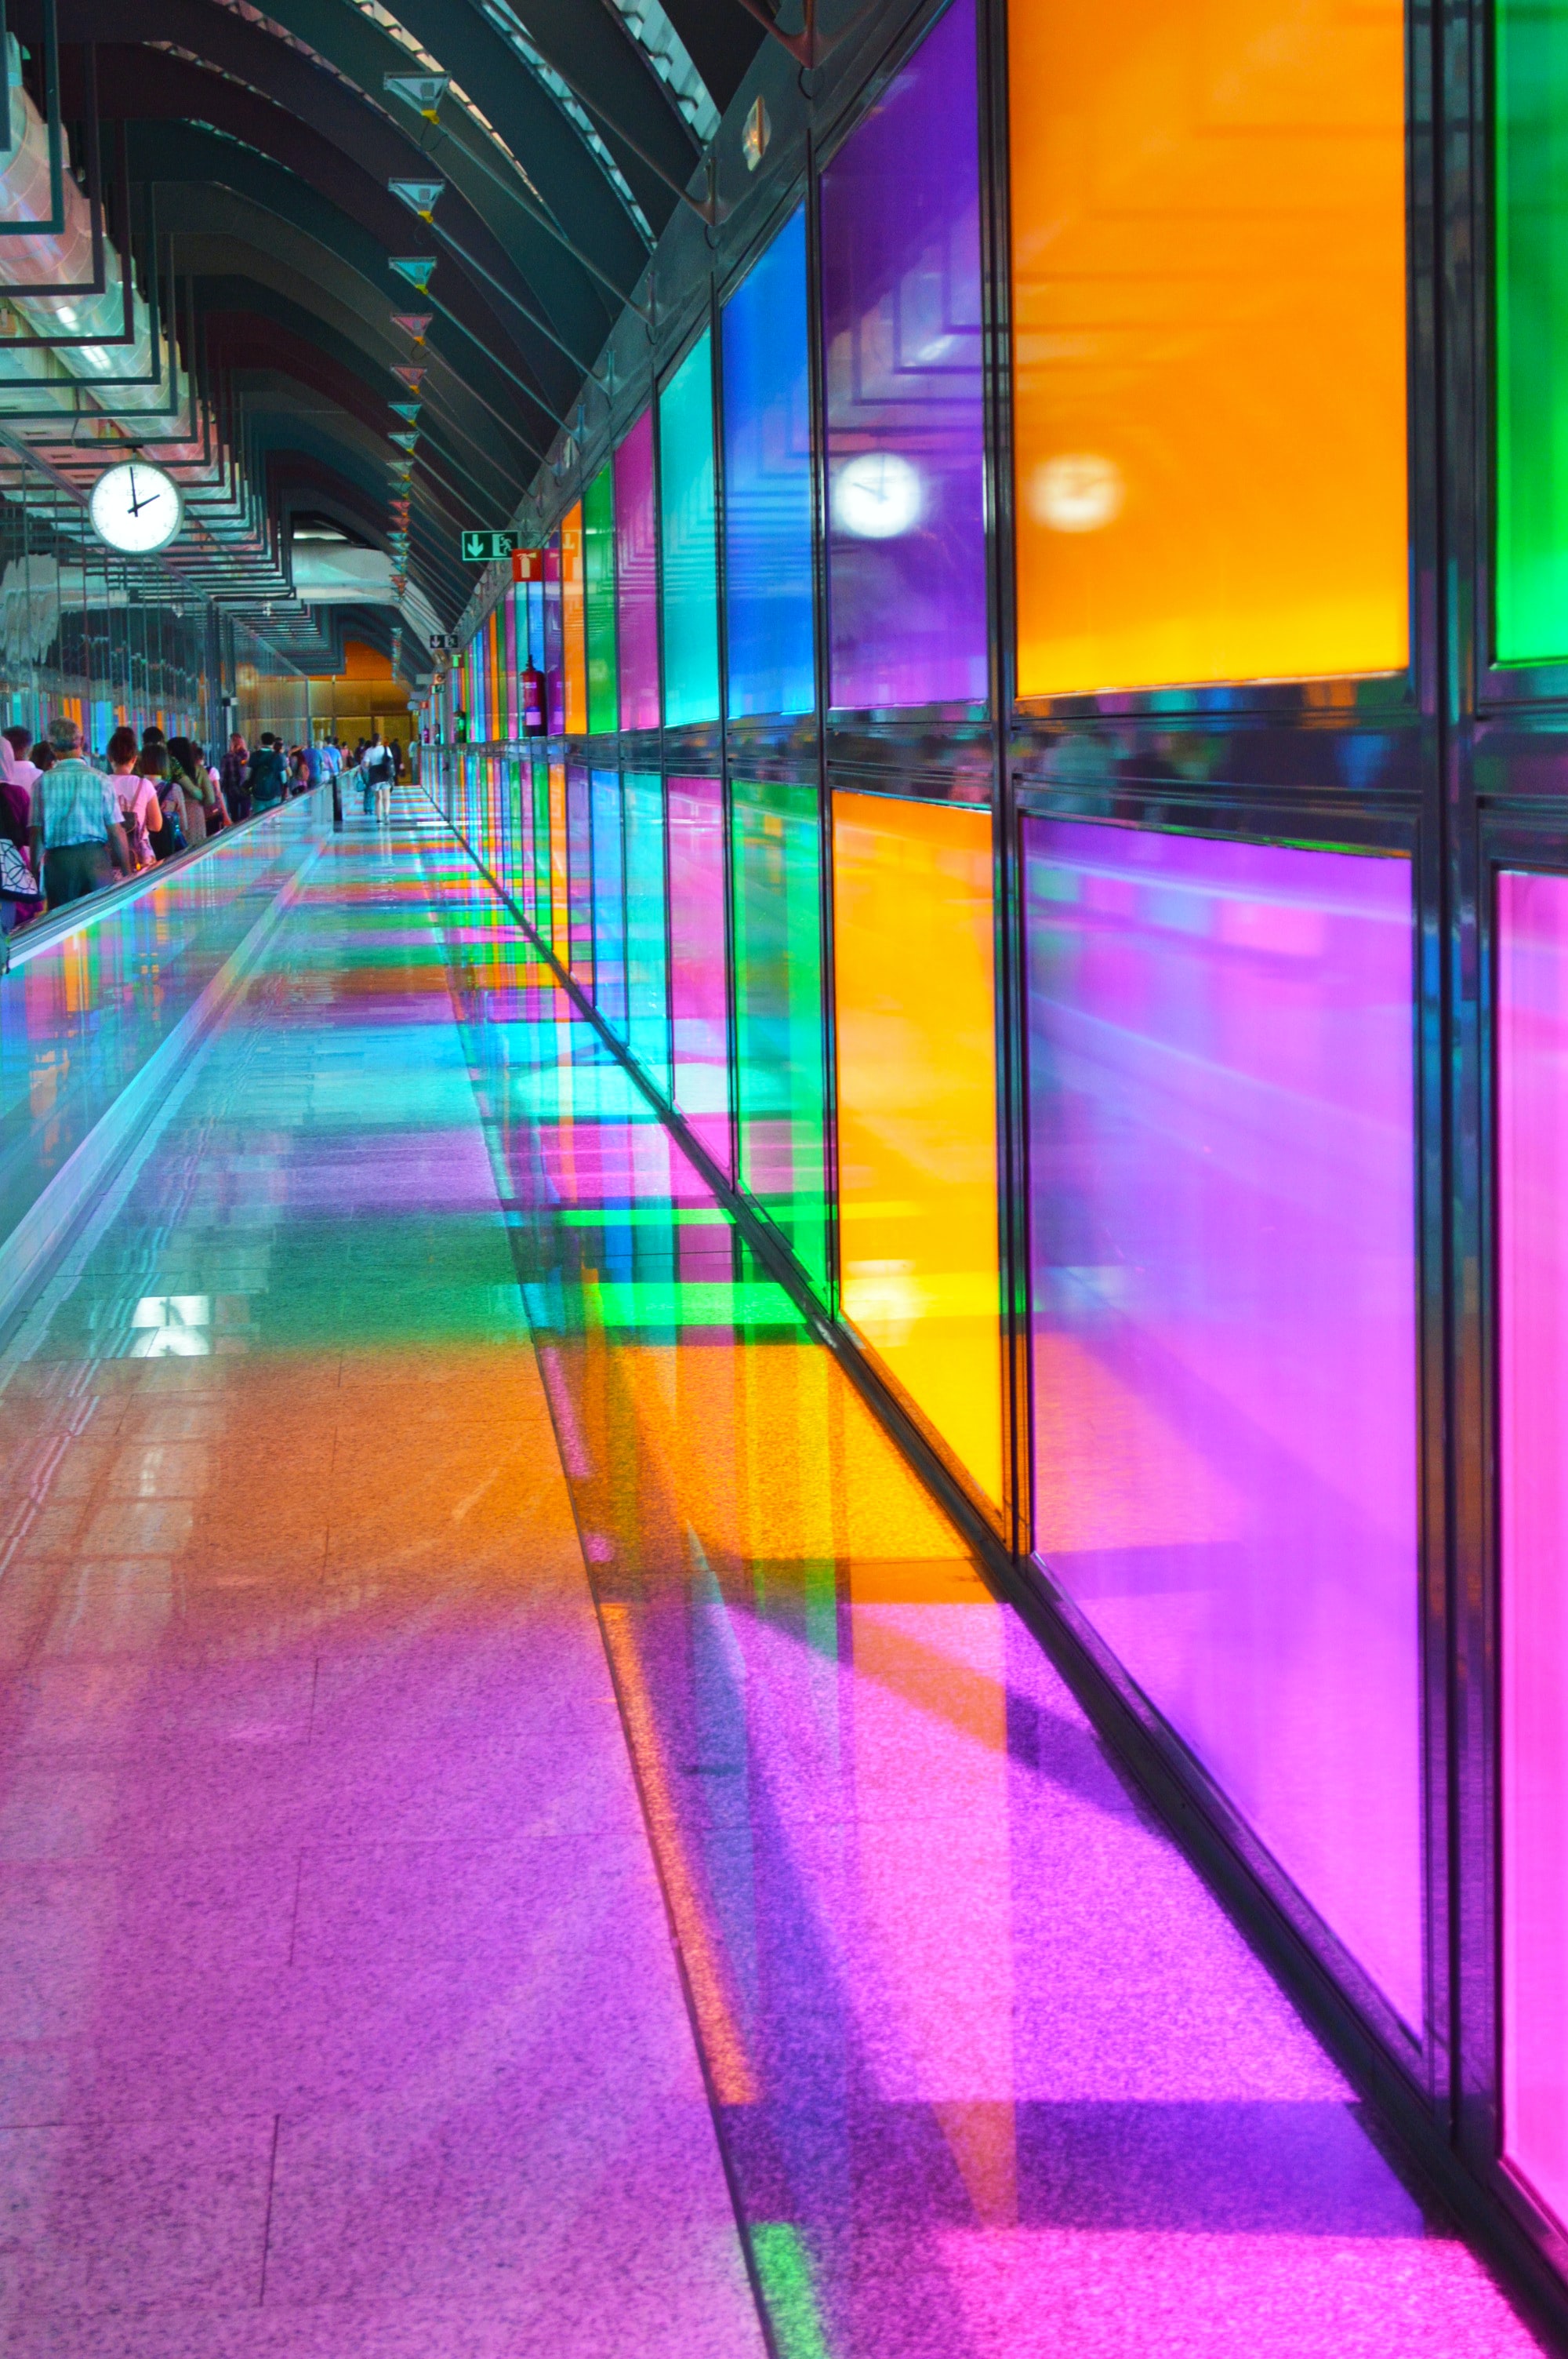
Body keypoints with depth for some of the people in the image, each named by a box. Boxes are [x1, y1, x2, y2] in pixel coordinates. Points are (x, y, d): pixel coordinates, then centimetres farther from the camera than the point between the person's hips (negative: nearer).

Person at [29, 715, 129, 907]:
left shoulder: (43, 783, -2)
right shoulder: (100, 780, -4)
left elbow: (37, 834, -1)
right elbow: (116, 833, -4)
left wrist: (35, 871, 8)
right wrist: (126, 872, 5)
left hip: (57, 861, 1)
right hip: (95, 855, -1)